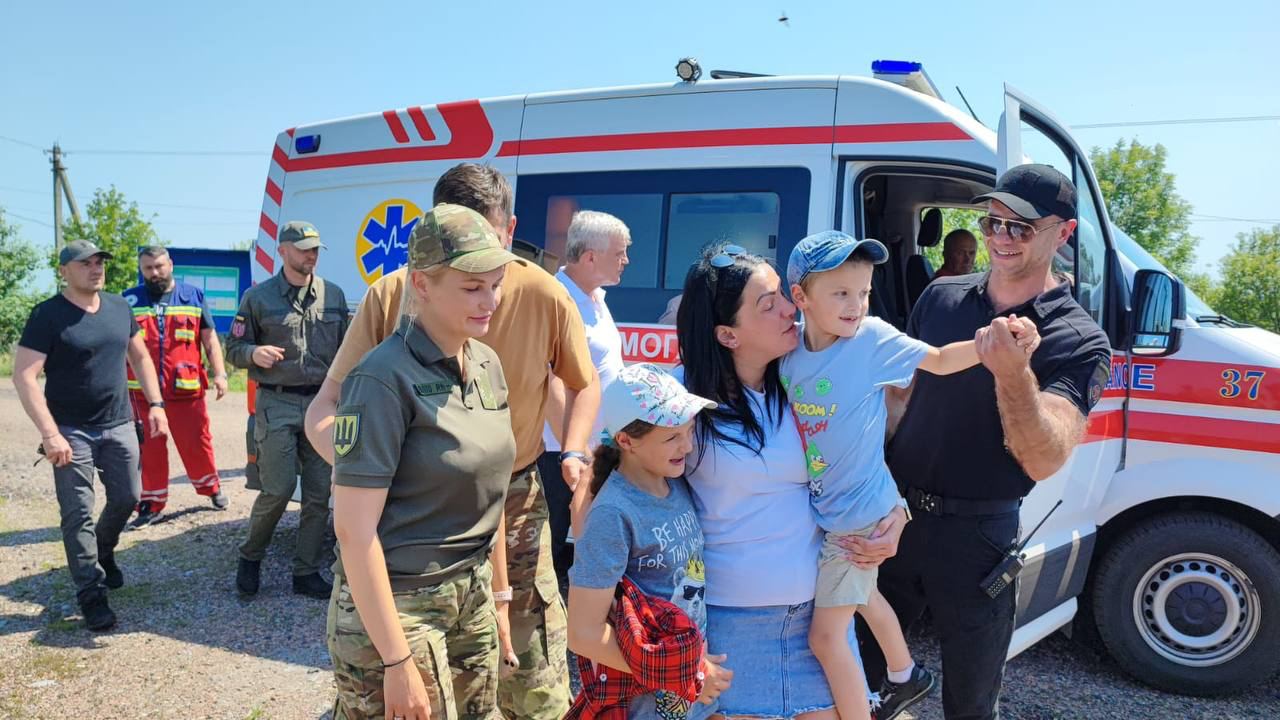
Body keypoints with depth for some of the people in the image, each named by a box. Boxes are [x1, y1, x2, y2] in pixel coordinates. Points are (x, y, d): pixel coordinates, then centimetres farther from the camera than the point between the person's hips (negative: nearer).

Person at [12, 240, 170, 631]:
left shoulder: (119, 307, 5)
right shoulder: (48, 315, -12)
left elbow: (140, 356, 16)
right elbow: (24, 376, -16)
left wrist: (155, 403, 7)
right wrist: (49, 433, -23)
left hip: (120, 426, 5)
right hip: (72, 432, -5)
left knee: (126, 499, 12)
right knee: (79, 515, -1)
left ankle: (103, 552, 40)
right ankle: (91, 594, 9)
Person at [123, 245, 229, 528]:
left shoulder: (193, 296, 6)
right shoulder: (129, 301, 7)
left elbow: (210, 339, 8)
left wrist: (219, 373, -3)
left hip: (186, 389, -1)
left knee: (197, 443, 4)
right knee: (148, 450, 8)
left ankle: (211, 487, 27)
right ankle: (151, 503, 19)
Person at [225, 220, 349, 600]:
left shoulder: (333, 295, 10)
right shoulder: (258, 297, 2)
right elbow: (233, 348, 5)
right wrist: (254, 353, -16)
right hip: (277, 406, -3)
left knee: (319, 494, 4)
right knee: (278, 490, -7)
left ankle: (307, 572, 15)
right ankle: (250, 557, 19)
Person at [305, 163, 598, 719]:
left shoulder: (543, 295, -11)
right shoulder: (391, 297, -14)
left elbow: (583, 384, 8)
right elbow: (324, 411, -12)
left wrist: (574, 453, -9)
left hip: (514, 506, 1)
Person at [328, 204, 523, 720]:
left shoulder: (486, 365, 3)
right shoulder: (385, 379, -18)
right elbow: (354, 530, -19)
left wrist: (498, 595, 14)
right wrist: (397, 661, -18)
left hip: (472, 600, 7)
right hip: (395, 607, -6)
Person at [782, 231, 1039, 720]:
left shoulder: (872, 339, -19)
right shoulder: (789, 350, -8)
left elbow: (939, 360, -11)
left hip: (858, 515, -6)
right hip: (820, 511, 6)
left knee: (826, 636, -1)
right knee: (862, 595, 29)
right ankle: (906, 678, 56)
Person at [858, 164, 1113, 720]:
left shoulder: (1080, 342, -11)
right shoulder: (940, 297, 1)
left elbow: (1043, 461, -22)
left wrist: (1014, 373, -39)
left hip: (975, 536, -3)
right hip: (894, 514, 4)